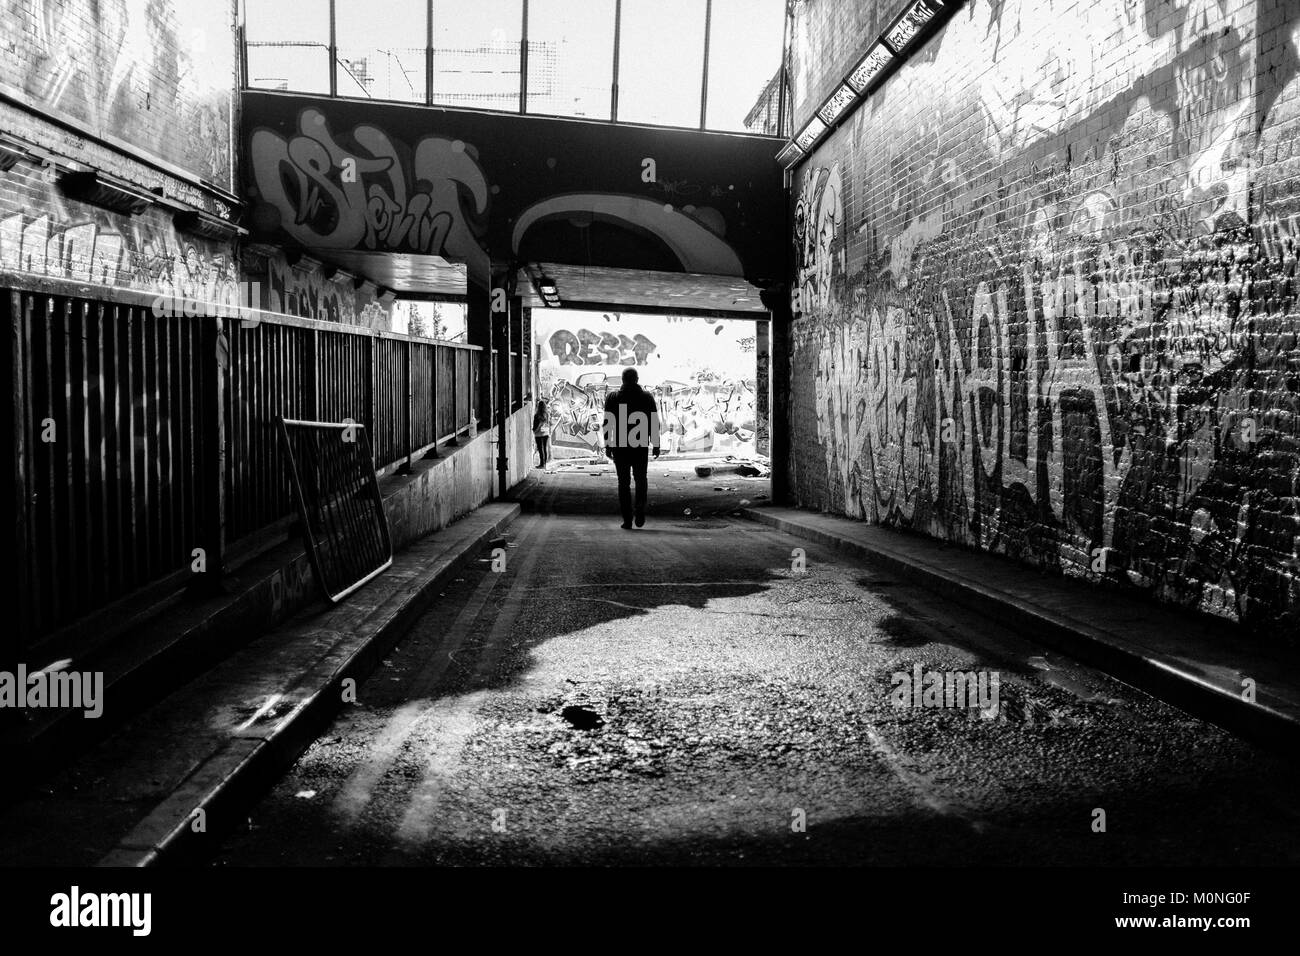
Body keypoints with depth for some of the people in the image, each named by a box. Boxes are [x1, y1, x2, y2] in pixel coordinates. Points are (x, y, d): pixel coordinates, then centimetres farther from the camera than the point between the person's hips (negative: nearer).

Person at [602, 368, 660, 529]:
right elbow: (654, 423, -1)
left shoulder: (612, 397, -1)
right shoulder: (647, 397, 1)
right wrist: (656, 445, 4)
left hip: (620, 446, -1)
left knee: (624, 482, 6)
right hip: (641, 446, 1)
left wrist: (607, 445, 3)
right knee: (640, 479, 15)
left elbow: (607, 423, -2)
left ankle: (627, 518, 2)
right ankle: (640, 511, -4)